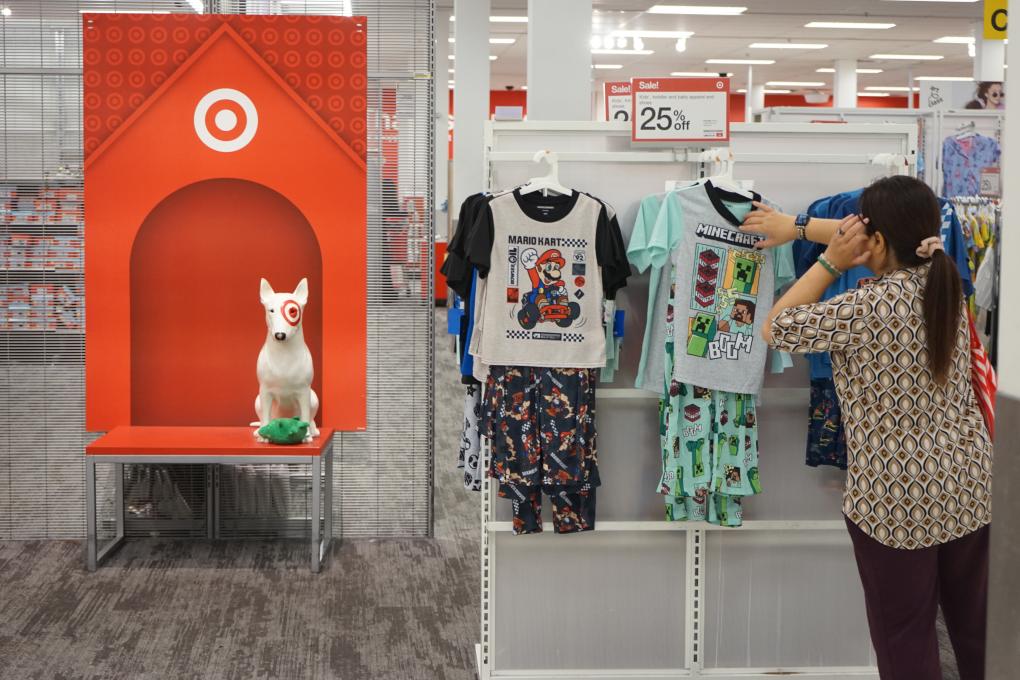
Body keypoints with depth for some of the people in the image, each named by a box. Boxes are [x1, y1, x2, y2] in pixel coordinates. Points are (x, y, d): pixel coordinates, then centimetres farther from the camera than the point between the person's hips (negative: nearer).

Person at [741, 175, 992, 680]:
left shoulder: (872, 308, -22)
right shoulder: (943, 277, -2)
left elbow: (776, 329, -10)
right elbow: (874, 235, 16)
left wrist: (830, 261, -10)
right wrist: (796, 227, 21)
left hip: (896, 499, -6)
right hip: (970, 485, 7)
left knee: (906, 636, 8)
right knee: (976, 624, 18)